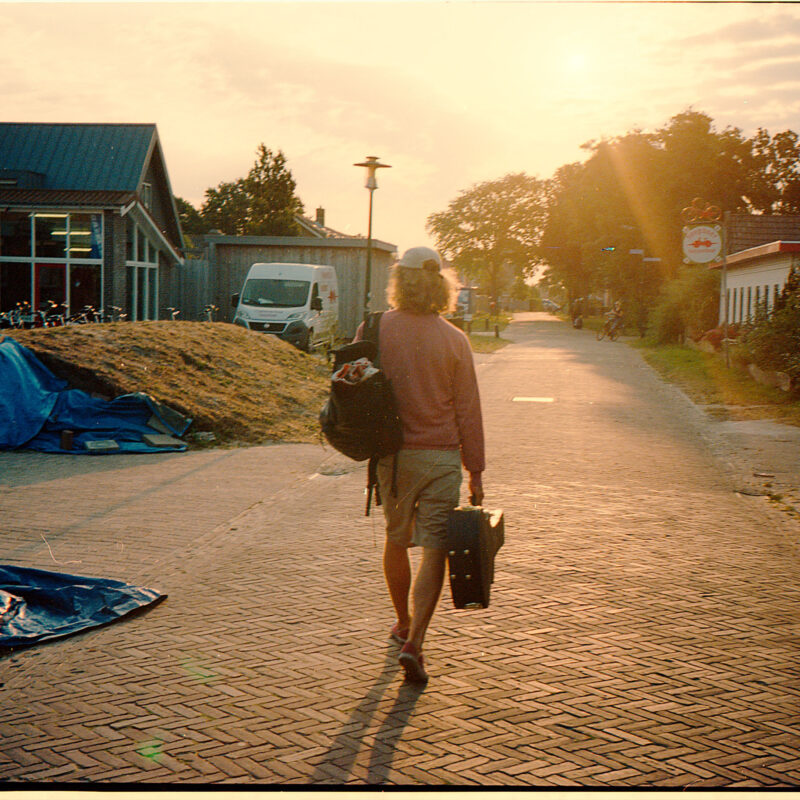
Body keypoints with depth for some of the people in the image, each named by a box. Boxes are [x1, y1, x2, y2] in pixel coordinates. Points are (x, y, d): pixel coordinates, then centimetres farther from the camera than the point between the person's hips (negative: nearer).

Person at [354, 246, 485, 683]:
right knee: (433, 549, 0)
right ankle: (413, 642, -12)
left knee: (396, 540, 20)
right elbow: (468, 410, -2)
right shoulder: (454, 340, -6)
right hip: (440, 455, -2)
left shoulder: (373, 330, -4)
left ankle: (403, 623, 36)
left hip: (391, 452, 2)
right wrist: (475, 471, 4)